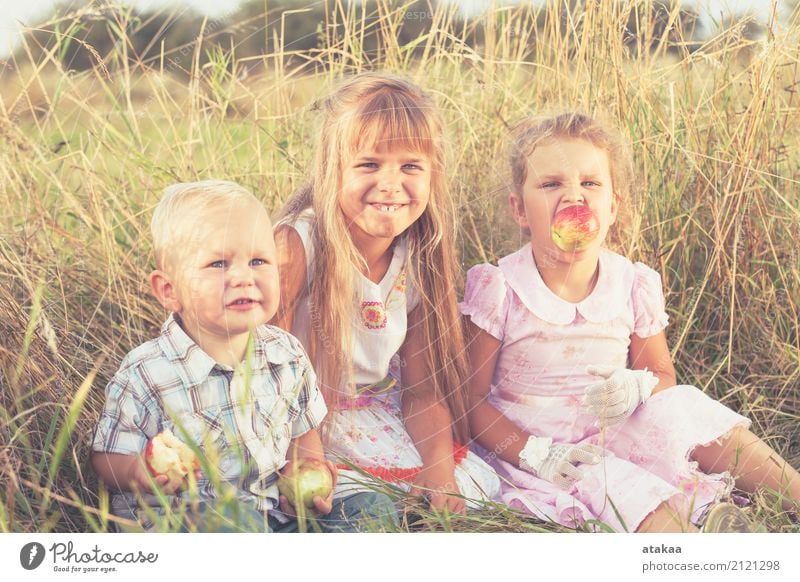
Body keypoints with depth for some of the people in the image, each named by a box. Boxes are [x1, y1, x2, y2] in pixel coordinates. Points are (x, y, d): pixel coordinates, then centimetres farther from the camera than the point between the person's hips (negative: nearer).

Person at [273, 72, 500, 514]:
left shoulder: (419, 260, -4)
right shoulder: (297, 246, -21)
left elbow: (422, 386, 1)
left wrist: (440, 467, -13)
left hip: (380, 416, 6)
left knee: (477, 485, -6)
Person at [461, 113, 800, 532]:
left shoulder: (634, 286, -3)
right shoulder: (499, 291, -13)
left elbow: (662, 374, 9)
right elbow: (471, 398, -10)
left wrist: (637, 387, -16)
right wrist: (535, 454, -22)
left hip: (615, 434, 5)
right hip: (534, 445, -5)